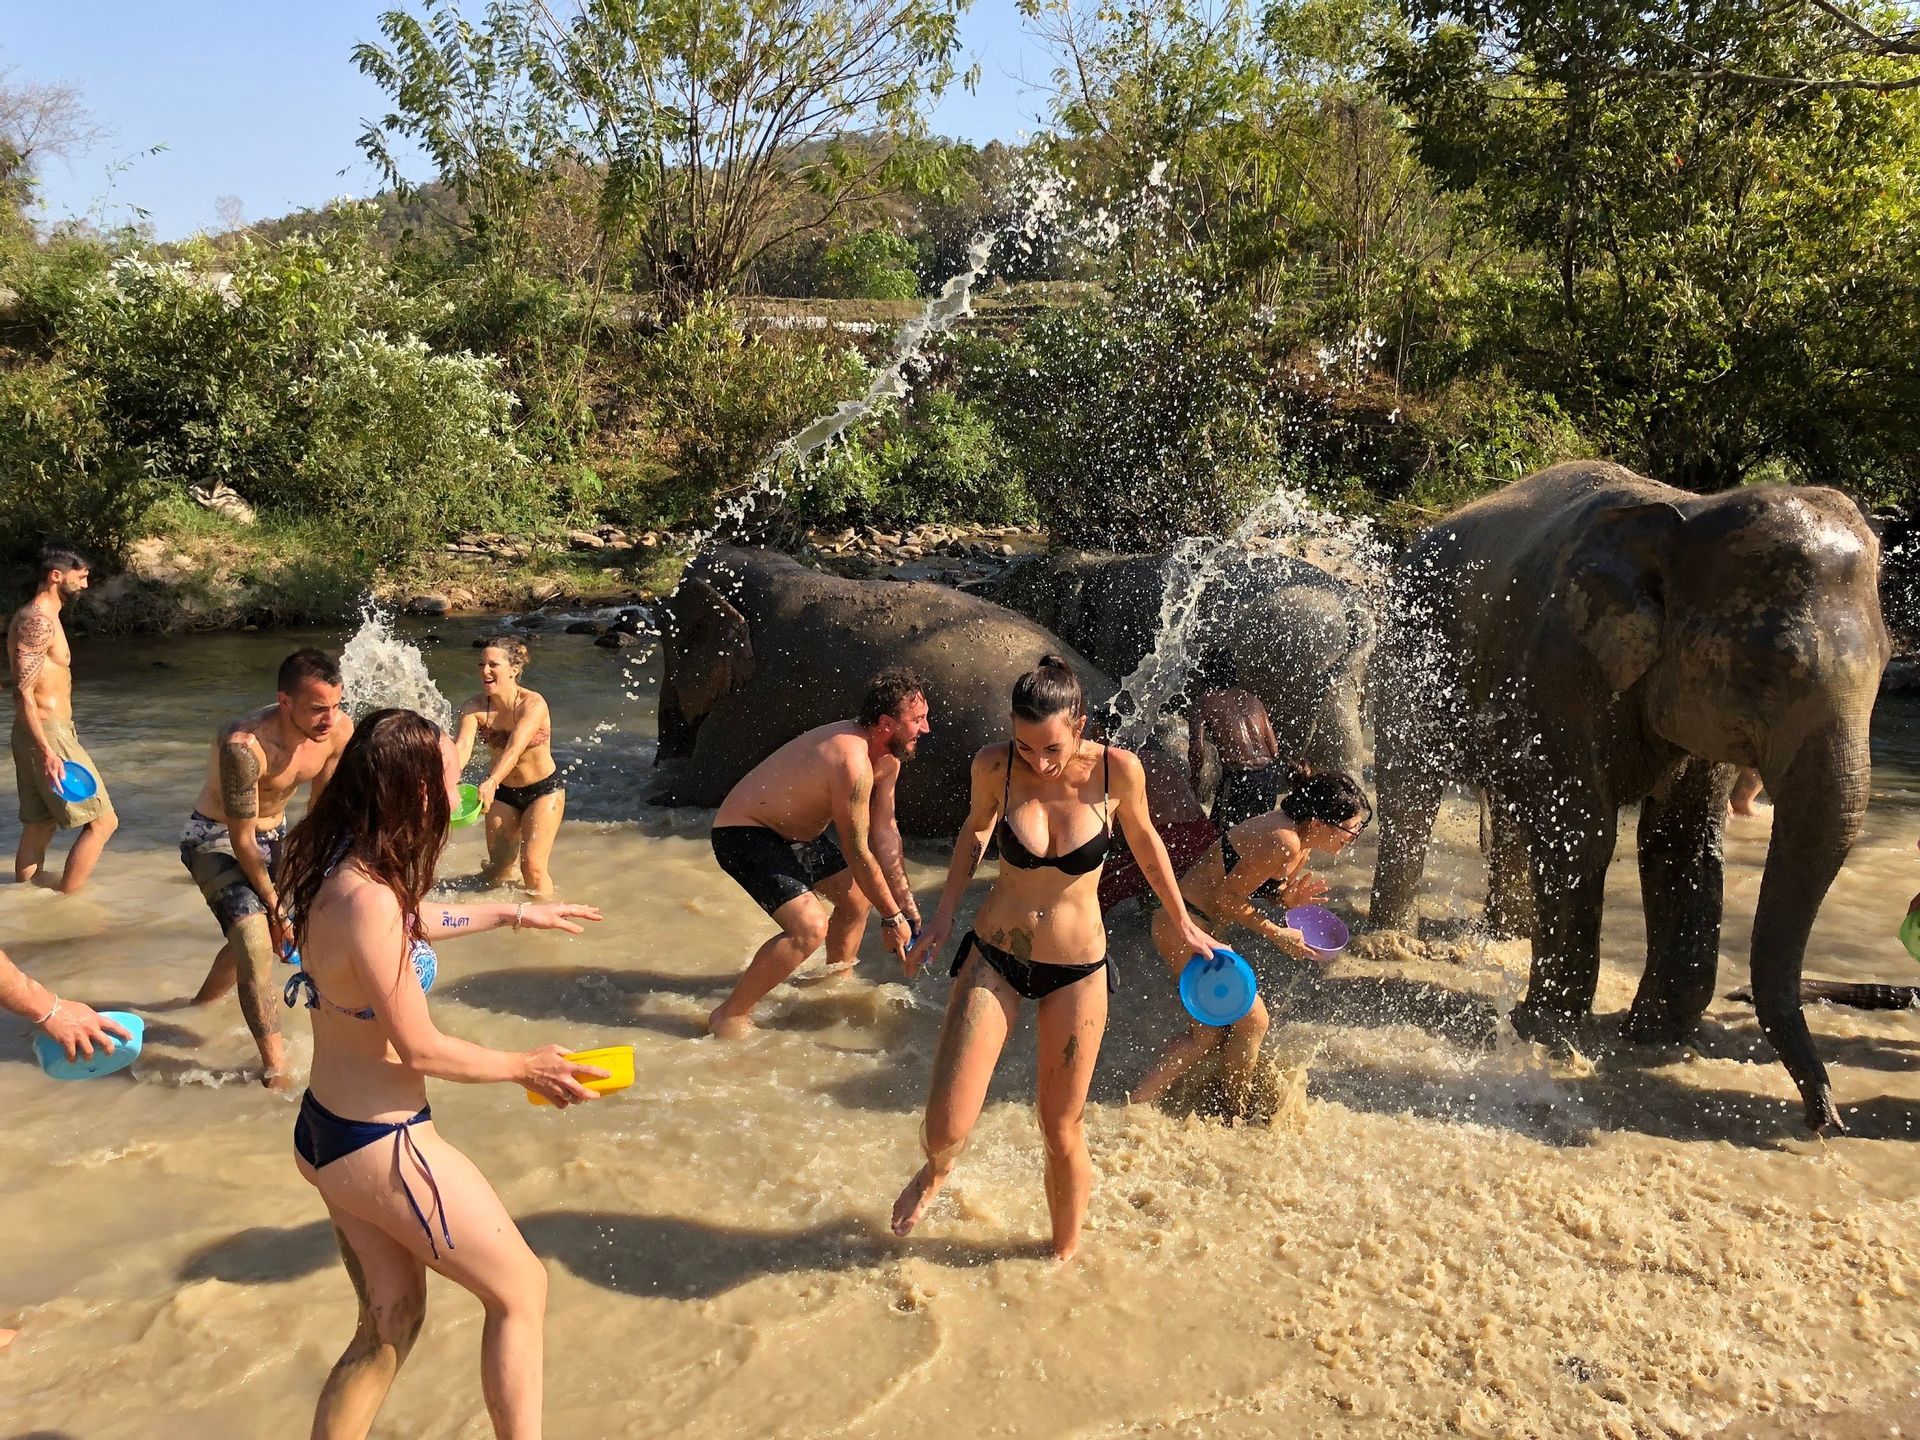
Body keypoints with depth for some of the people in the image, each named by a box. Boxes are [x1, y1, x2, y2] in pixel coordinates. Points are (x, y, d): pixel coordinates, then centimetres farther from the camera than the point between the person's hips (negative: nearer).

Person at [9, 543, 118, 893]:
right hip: (47, 734, -10)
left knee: (39, 825, 15)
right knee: (103, 821, -7)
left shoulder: (42, 617, 16)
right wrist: (47, 753, -27)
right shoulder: (37, 621, -16)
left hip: (43, 734, 10)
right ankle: (64, 901, -4)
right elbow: (23, 691, -22)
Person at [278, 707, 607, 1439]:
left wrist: (514, 913, 29)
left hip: (326, 1132, 9)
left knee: (391, 1321, 23)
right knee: (521, 1290, 10)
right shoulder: (367, 898, -29)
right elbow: (421, 1049, -22)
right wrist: (525, 1067, -7)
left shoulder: (339, 871, -2)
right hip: (381, 1146, -9)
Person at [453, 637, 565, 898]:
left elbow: (514, 749, -39)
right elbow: (461, 747, -29)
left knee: (532, 865, -11)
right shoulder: (474, 708, -14)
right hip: (502, 791, 4)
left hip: (544, 790, -4)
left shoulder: (533, 704, -26)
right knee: (498, 867, 13)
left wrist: (490, 782, -56)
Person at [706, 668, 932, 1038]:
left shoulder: (887, 757, -1)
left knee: (858, 896, 21)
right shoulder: (852, 762, -32)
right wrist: (892, 917, -14)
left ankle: (838, 981, 44)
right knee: (810, 927, -25)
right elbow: (857, 853, -25)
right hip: (742, 836, -11)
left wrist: (904, 900, 5)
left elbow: (885, 831, 7)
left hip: (795, 831, 11)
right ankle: (730, 1016, -11)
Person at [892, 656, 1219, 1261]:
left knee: (1061, 1132, 11)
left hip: (1076, 972, 0)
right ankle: (934, 1172, 30)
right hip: (993, 959, 0)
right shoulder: (994, 766, -16)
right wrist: (944, 915, 4)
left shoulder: (1117, 770, -18)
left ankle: (1064, 1256, 39)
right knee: (945, 1131, -8)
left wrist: (1184, 924, 13)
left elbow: (1144, 841, 3)